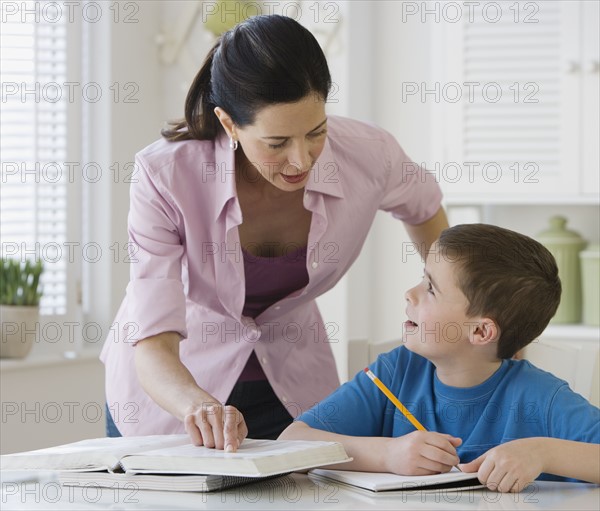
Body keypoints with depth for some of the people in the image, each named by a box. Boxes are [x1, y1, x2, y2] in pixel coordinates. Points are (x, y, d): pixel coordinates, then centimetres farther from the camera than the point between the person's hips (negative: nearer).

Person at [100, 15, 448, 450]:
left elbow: (427, 216, 1)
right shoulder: (165, 177, -32)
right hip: (172, 385, -2)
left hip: (292, 387, 2)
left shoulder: (368, 155, -24)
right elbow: (153, 348, -35)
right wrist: (196, 405, -55)